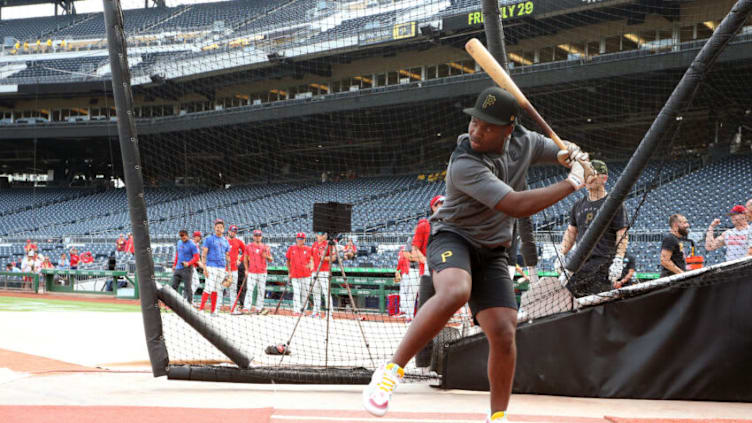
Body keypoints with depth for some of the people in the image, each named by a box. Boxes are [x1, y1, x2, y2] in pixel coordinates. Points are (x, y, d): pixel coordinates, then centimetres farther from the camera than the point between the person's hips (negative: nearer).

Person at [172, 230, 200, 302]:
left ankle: (190, 303, -3)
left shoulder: (192, 245, -10)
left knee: (187, 287, -7)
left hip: (187, 269, -7)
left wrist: (188, 263, -26)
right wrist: (174, 265, 22)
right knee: (174, 285, 8)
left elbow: (196, 258, -13)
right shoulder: (179, 243, 12)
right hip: (178, 268, 7)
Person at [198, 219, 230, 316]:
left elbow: (227, 256, 20)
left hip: (222, 268, 5)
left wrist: (229, 270, 13)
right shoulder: (209, 239, 1)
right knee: (209, 288, -14)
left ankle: (213, 310, 9)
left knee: (216, 290, 6)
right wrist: (204, 267, -14)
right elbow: (204, 253, -5)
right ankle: (201, 309, -13)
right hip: (211, 267, -5)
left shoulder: (225, 241, 17)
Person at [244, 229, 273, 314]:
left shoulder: (266, 247, 8)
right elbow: (245, 258, 11)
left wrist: (266, 256, -11)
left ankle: (259, 308, 9)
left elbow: (271, 260, 11)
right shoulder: (249, 246, 6)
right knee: (249, 289, -10)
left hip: (262, 272, 2)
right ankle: (247, 307, -10)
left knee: (261, 290, 2)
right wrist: (246, 270, 3)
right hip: (251, 272, -2)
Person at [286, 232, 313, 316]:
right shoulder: (291, 249, 8)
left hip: (306, 275, 1)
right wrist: (289, 272, 8)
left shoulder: (308, 249, 6)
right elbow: (288, 261, 15)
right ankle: (296, 310, -11)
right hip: (294, 275, -1)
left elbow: (311, 260, 6)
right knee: (296, 293, -8)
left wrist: (311, 266, -15)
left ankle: (303, 310, 12)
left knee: (304, 293, 3)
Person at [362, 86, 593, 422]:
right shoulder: (465, 164, -26)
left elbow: (562, 151, 17)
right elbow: (516, 206, -32)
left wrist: (571, 155, -10)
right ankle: (392, 370, -29)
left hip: (492, 252, 6)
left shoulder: (523, 141, -2)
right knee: (455, 292, -38)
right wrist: (572, 184, -25)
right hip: (452, 237, -6)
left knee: (503, 332, -8)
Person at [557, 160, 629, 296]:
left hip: (604, 263, -6)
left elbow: (622, 236, -5)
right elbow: (571, 233, 23)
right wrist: (561, 255, 13)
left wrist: (618, 261, -15)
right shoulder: (578, 205, 19)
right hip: (580, 262, 6)